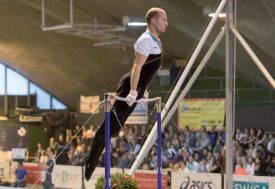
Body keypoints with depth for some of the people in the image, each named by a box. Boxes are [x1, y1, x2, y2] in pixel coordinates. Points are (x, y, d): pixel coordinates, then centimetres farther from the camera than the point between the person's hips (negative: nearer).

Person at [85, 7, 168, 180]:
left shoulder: (155, 41, 16)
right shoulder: (146, 40, -15)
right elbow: (137, 67, -23)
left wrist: (141, 91, 27)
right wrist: (133, 92, -28)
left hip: (136, 89, 10)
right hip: (130, 88, -10)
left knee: (115, 125, 14)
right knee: (111, 124, -9)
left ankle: (92, 160, 21)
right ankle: (91, 163, -7)